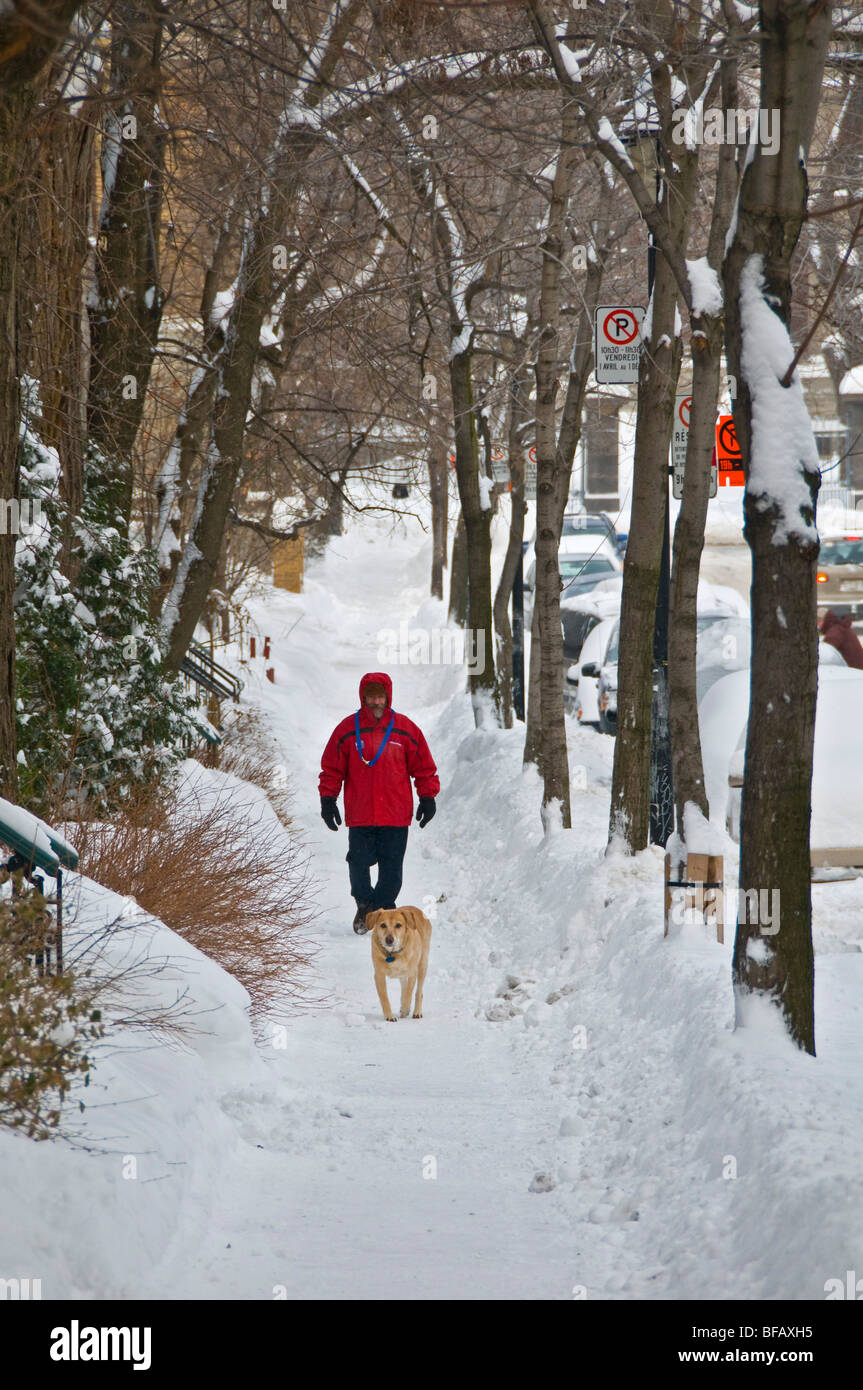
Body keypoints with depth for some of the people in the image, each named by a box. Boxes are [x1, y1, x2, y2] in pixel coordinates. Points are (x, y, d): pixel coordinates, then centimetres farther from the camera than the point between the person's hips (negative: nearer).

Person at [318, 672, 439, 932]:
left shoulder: (405, 729, 5)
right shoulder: (348, 729, 4)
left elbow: (424, 767, 11)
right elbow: (332, 769, 10)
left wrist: (427, 798, 6)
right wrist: (327, 800, 5)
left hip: (395, 815, 0)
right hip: (359, 815, 0)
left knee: (391, 869, 1)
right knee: (358, 863, -4)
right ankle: (364, 905, 19)